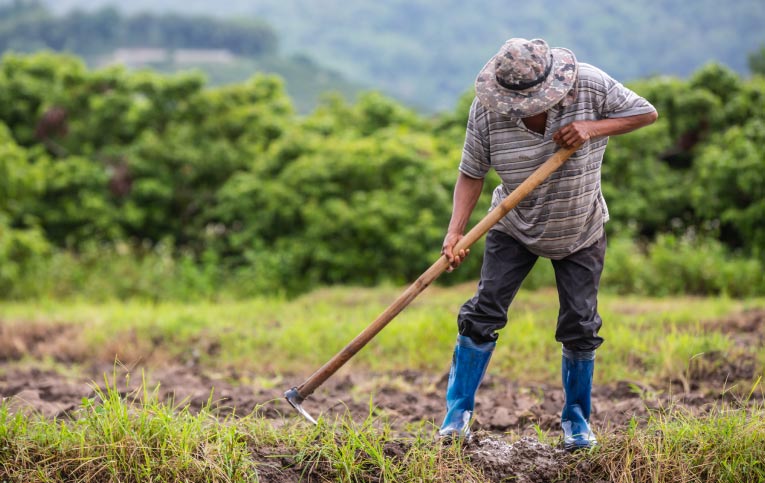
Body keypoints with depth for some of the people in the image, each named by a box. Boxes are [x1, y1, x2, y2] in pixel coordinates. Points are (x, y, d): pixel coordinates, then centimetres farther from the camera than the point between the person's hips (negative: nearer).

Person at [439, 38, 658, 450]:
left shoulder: (589, 85, -23)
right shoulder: (486, 110, -22)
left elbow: (646, 113, -13)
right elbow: (471, 174, -15)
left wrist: (593, 128, -29)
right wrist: (455, 232, -28)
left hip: (581, 233, 0)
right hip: (514, 228, 0)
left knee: (580, 326, 1)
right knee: (484, 311, -8)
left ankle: (577, 418, 20)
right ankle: (458, 413, 3)